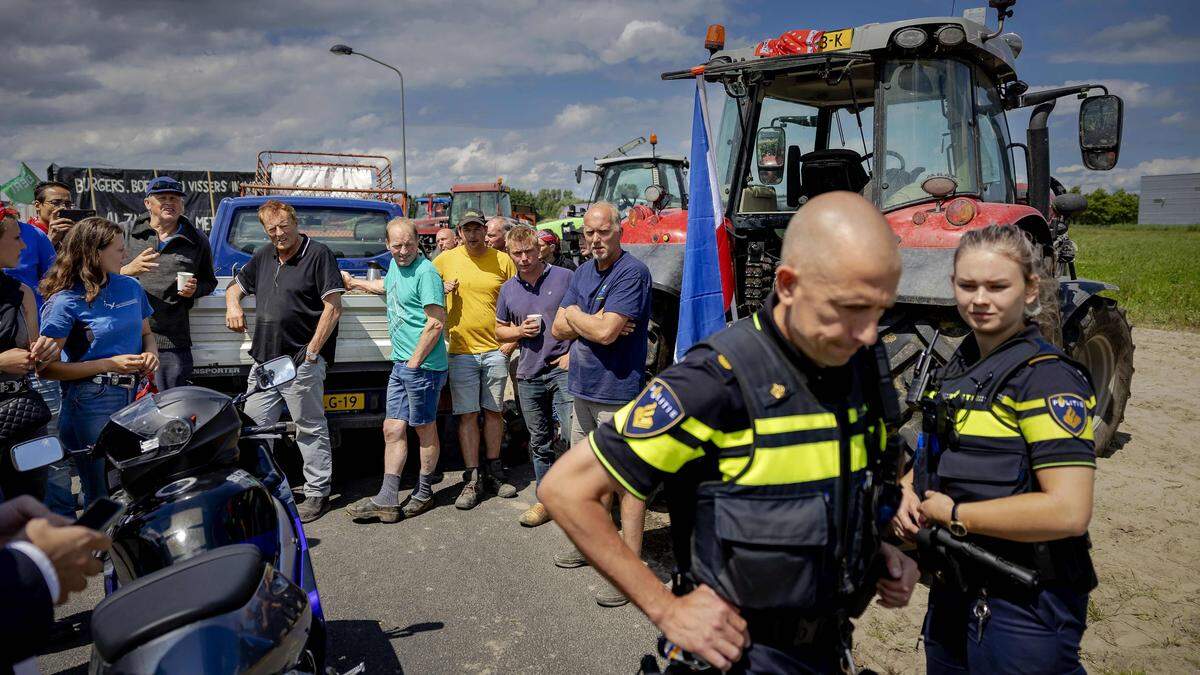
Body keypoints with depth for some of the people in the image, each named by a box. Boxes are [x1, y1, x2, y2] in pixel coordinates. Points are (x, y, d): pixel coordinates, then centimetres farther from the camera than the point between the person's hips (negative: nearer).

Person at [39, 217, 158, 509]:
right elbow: (47, 367, -11)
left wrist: (151, 354, 0)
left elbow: (146, 333, 23)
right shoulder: (65, 301, -9)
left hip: (136, 396, 5)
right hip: (92, 404, -5)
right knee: (103, 498, 3)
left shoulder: (130, 286, 9)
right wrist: (110, 364, -16)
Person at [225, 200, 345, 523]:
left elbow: (333, 307, -11)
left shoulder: (318, 254, -5)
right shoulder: (263, 257, 17)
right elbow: (235, 286, 31)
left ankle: (317, 494, 11)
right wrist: (233, 305, 6)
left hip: (301, 361, -7)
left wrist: (311, 352, -14)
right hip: (264, 360, 7)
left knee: (311, 429, 1)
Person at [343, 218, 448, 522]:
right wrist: (354, 283, 46)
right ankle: (386, 501, 12)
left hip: (423, 366, -9)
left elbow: (436, 322, -19)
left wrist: (414, 362, -16)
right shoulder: (395, 264, 14)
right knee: (392, 430, 7)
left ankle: (423, 494, 21)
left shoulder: (426, 273, -14)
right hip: (400, 364, 9)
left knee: (425, 429, 6)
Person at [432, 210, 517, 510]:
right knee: (467, 415, 1)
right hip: (461, 351, 0)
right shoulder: (446, 260, 2)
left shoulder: (503, 260, 2)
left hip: (496, 350, 1)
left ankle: (494, 472, 23)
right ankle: (472, 479, 8)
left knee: (494, 411, 10)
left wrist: (512, 341, -1)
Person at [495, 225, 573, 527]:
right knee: (539, 443, 12)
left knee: (575, 434, -15)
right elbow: (499, 331, 20)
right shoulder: (508, 289, 11)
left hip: (563, 369, -5)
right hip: (528, 376, 5)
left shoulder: (564, 277, -3)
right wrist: (519, 331, -1)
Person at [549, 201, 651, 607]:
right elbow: (559, 329, 6)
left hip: (618, 393, -9)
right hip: (583, 389, 9)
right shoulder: (583, 272, 12)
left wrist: (575, 314, -5)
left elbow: (606, 332, -23)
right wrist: (594, 322, -12)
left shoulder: (632, 272, -14)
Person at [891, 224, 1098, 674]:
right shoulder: (960, 365, 6)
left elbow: (1069, 511, -26)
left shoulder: (1047, 378, -17)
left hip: (1025, 608, -7)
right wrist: (908, 493, -1)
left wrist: (953, 513, -18)